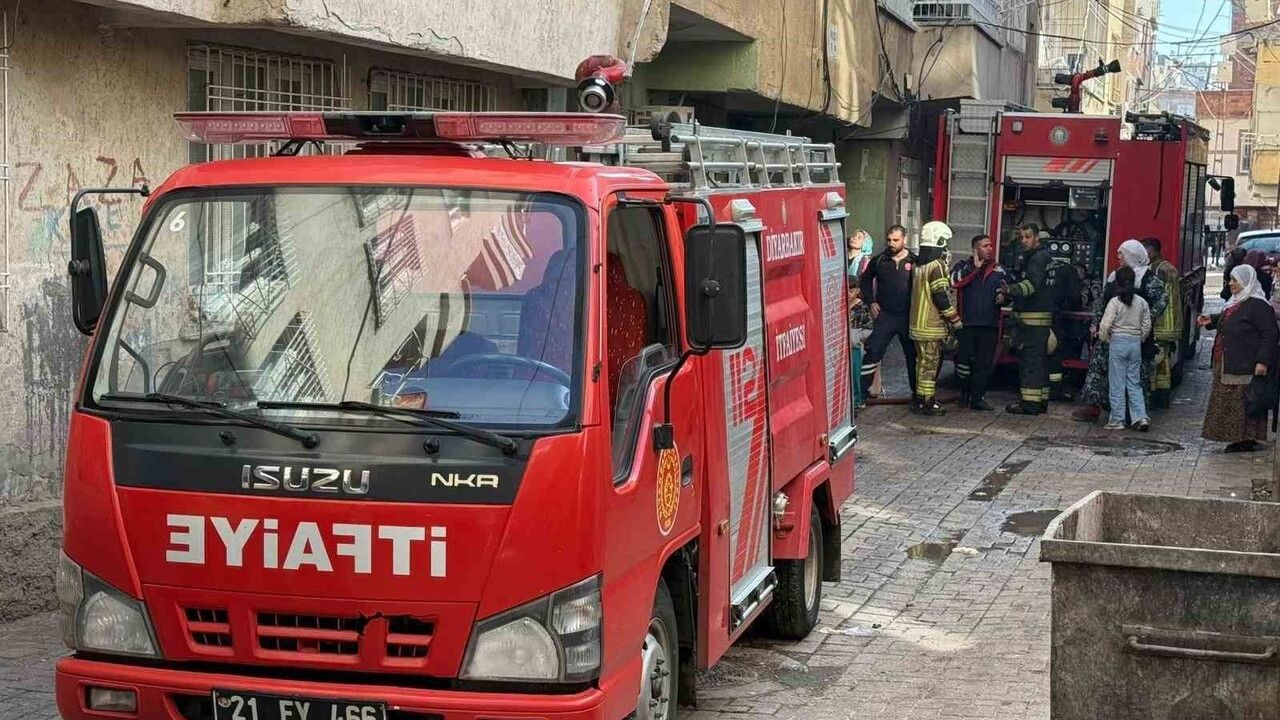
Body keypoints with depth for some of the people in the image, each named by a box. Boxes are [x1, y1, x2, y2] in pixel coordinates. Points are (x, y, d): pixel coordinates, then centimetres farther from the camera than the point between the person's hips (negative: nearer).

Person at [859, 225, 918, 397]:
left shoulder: (914, 261, -3)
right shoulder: (879, 260, 1)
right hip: (885, 315, 0)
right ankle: (862, 388, -1)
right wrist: (871, 302, 6)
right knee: (872, 351, -6)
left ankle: (917, 390, 21)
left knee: (913, 354, 9)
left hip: (908, 316, 0)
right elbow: (865, 280, 14)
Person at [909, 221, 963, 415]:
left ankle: (919, 399, 21)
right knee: (930, 364, -4)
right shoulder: (936, 265, -15)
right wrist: (954, 319, -9)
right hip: (932, 326, -9)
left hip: (918, 324, 9)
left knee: (923, 362, 15)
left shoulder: (920, 265, 12)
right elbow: (941, 296, -18)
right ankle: (927, 402, -2)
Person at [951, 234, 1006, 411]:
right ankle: (964, 394, 18)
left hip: (990, 325, 2)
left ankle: (977, 398, 9)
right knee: (963, 361, 0)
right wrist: (974, 267, -14)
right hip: (967, 323, -2)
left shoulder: (999, 271, 14)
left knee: (984, 364, 3)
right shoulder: (964, 266, 6)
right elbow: (954, 281, -15)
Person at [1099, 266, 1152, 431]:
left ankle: (1117, 420, 5)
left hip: (1118, 343, -4)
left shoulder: (1114, 302, -12)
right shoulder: (1142, 303, 2)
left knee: (1117, 383, 2)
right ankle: (1141, 417, 2)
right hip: (1136, 343, 4)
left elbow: (1105, 325, -14)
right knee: (1134, 383, 12)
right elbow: (1147, 326, 6)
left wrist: (1104, 338, 5)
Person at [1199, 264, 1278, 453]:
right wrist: (1211, 320, 14)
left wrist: (1263, 361, -24)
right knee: (1229, 402, 13)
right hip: (1226, 365, 10)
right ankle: (1237, 438, 20)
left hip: (1244, 368, -10)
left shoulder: (1257, 305, -16)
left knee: (1243, 404, -4)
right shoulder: (1235, 302, 14)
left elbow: (1270, 334, -19)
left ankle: (1248, 440, 3)